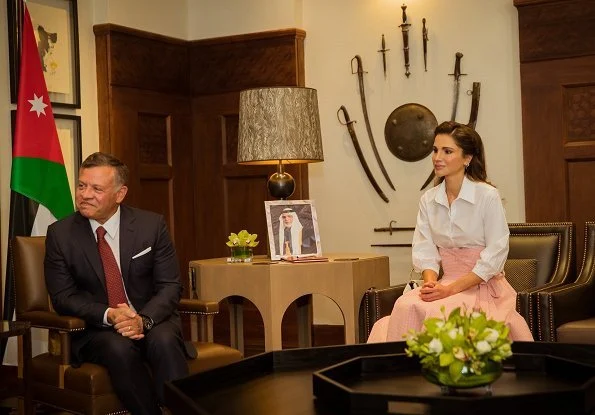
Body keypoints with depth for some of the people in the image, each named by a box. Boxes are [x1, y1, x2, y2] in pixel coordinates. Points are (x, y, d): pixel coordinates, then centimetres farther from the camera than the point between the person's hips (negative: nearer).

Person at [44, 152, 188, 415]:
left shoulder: (152, 225, -1)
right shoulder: (60, 233, 0)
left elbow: (170, 285, -2)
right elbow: (63, 296, -2)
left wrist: (144, 320, -22)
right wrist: (108, 315, -19)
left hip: (152, 321, 1)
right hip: (96, 329, 0)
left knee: (164, 341, -32)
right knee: (119, 349, -33)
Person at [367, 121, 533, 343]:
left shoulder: (488, 196, -8)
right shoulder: (428, 200, 8)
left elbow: (495, 254, -10)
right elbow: (425, 252, 7)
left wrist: (451, 289, -16)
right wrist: (431, 283, -14)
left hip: (483, 285, -4)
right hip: (446, 284, 4)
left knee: (432, 311, -30)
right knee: (406, 305, -26)